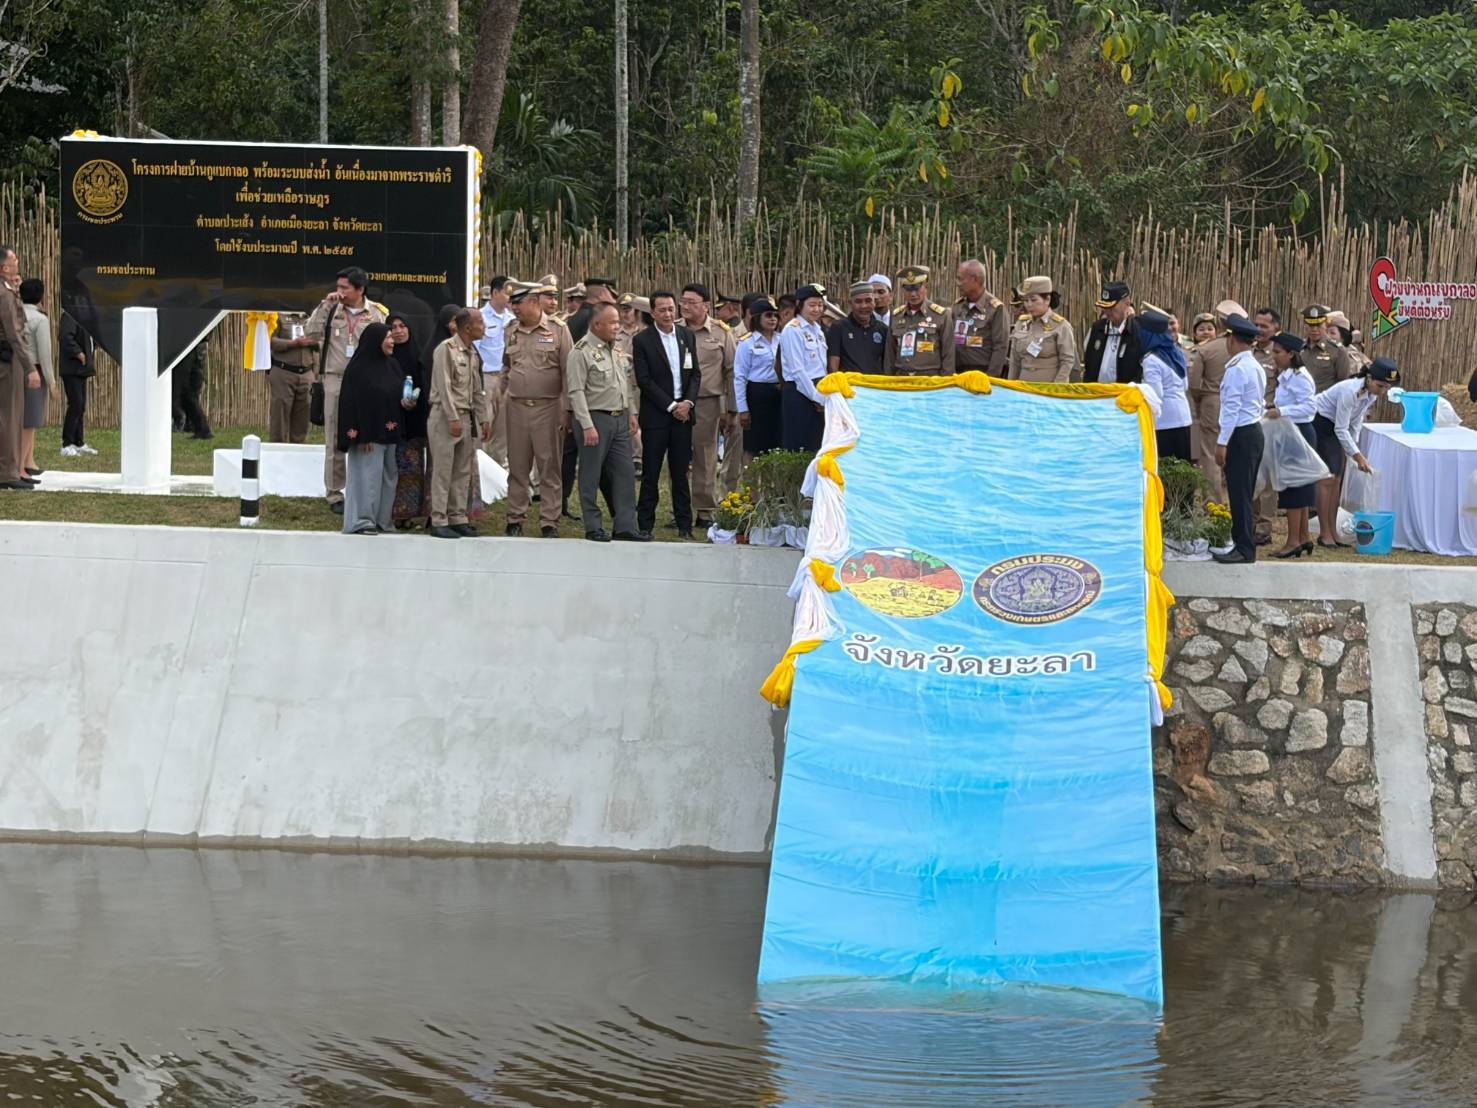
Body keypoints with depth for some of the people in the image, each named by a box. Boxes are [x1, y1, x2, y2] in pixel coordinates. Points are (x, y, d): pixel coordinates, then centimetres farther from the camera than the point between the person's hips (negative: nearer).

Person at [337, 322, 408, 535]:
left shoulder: (392, 366, 11)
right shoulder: (358, 368, -11)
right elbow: (353, 402, -14)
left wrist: (404, 403, -5)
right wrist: (362, 436, -19)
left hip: (389, 432, 8)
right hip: (368, 432, -8)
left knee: (387, 476, 9)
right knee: (367, 475, -6)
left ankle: (382, 520, 15)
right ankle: (361, 520, -1)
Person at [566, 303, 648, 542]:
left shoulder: (615, 349, 13)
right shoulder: (581, 352, -11)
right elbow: (576, 392, -15)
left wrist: (630, 413, 18)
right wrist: (587, 425, -19)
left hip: (619, 419, 8)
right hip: (595, 418, -8)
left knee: (625, 473, 6)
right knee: (591, 477, -1)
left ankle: (624, 527, 9)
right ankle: (593, 528, 4)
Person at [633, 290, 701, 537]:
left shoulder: (687, 336, 10)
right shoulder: (642, 340, -4)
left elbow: (696, 374, 11)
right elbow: (644, 380, -9)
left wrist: (688, 403, -5)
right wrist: (671, 406, -12)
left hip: (683, 412, 4)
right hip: (656, 414, -4)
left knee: (680, 471, 7)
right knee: (650, 473, -1)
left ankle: (684, 524, 11)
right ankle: (645, 524, 4)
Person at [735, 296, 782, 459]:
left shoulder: (781, 340, 9)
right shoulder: (747, 343, -4)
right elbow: (739, 377, -6)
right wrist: (743, 409, -9)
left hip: (778, 395, 4)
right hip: (757, 395, -4)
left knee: (775, 445, 6)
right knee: (754, 447, 0)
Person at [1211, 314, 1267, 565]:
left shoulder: (1236, 369, -16)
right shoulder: (1256, 367, 14)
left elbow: (1231, 408, -19)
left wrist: (1222, 442, -17)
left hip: (1241, 435, -10)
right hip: (1255, 430, 10)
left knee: (1239, 494, -6)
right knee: (1245, 494, 14)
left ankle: (1244, 548, -5)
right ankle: (1243, 542, 19)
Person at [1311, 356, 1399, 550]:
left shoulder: (1371, 394, -6)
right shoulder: (1351, 391, -31)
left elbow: (1355, 423, 7)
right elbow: (1341, 429, -28)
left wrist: (1355, 449, 1)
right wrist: (1357, 456, -26)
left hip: (1333, 428, 9)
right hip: (1317, 423, -9)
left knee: (1337, 479, 4)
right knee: (1327, 478, -12)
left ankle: (1332, 531, 8)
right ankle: (1324, 533, -9)